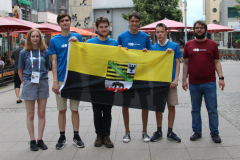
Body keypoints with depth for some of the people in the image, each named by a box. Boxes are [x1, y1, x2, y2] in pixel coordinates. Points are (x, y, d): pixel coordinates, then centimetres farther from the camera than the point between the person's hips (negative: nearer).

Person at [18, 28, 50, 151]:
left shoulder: (44, 52, 5)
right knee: (30, 114, 3)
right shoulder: (24, 52, 3)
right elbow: (20, 70, 9)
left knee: (42, 113, 5)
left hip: (43, 83, 1)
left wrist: (42, 78, 7)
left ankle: (40, 140, 14)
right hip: (29, 84, -1)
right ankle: (32, 141, 11)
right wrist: (25, 82, 5)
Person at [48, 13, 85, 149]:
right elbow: (54, 62, 2)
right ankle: (62, 137, 17)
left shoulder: (77, 37, 6)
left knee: (75, 109, 7)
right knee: (62, 110, 6)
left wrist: (77, 42, -12)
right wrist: (55, 81, -6)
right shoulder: (54, 40, 4)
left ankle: (76, 136, 16)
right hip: (61, 79, 0)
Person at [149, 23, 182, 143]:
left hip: (170, 81, -1)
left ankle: (170, 132, 17)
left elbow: (177, 63, 0)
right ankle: (159, 131, 20)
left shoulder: (174, 46, 0)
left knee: (171, 106, 4)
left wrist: (175, 79, -9)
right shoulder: (153, 47, 4)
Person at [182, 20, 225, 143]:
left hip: (209, 83, -1)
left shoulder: (212, 44, 5)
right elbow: (186, 63, 10)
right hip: (194, 83, 1)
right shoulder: (188, 45, 7)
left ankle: (214, 133, 15)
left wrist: (221, 78, -4)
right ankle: (197, 132, 23)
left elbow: (217, 62, 5)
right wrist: (184, 80, 5)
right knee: (195, 109, 10)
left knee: (212, 109, 3)